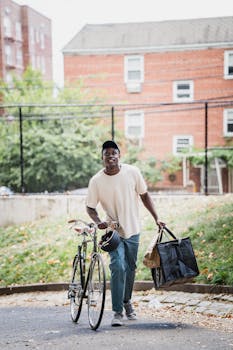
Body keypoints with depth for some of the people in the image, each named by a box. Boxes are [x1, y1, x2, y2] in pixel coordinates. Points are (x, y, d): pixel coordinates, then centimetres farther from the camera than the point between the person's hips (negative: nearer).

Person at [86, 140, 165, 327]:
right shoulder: (96, 181, -12)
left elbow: (144, 195, 4)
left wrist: (156, 218, 1)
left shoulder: (132, 172, -8)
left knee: (131, 269, 14)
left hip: (133, 229, 3)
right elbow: (90, 207, -3)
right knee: (118, 267, -17)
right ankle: (117, 312, -10)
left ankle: (127, 301, 37)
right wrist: (98, 222, -22)